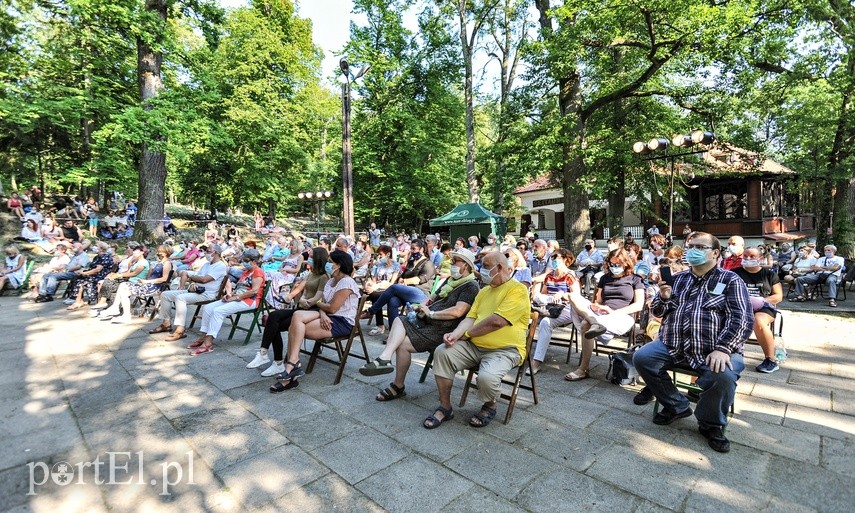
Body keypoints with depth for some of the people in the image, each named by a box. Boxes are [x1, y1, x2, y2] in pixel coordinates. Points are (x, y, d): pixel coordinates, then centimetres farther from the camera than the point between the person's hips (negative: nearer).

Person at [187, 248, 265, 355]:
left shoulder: (258, 272, -6)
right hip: (236, 298, 10)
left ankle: (208, 343, -26)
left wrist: (235, 297, -17)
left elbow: (254, 290, -19)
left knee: (218, 311, -26)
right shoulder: (246, 272, 24)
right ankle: (203, 337, -2)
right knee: (207, 308, -1)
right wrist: (230, 294, 2)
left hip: (249, 300, -10)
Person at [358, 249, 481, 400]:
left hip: (442, 329, -8)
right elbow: (433, 298, 23)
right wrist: (423, 307, 1)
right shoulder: (450, 280, 19)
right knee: (399, 321, -15)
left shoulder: (471, 286, -9)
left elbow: (458, 311, -22)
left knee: (403, 344, -18)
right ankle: (385, 358, -34)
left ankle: (398, 387, -2)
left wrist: (431, 314, -15)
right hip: (427, 321, 9)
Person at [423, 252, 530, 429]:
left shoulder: (517, 289, -11)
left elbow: (497, 321, -22)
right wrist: (455, 334, -13)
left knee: (487, 377, -34)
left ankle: (489, 406, 3)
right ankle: (445, 407, -2)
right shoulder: (484, 291, 16)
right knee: (441, 352, -15)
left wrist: (466, 333, -10)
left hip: (504, 350, -7)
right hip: (474, 345, 7)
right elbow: (470, 318, 9)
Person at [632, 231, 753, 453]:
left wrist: (722, 349, -23)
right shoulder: (678, 278, 16)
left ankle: (711, 424, -1)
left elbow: (742, 319, -8)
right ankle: (676, 406, 9)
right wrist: (663, 298, -8)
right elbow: (657, 312, 16)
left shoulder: (730, 281, 4)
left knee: (723, 375, -32)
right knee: (641, 357, -15)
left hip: (714, 350, -4)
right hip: (672, 345, 4)